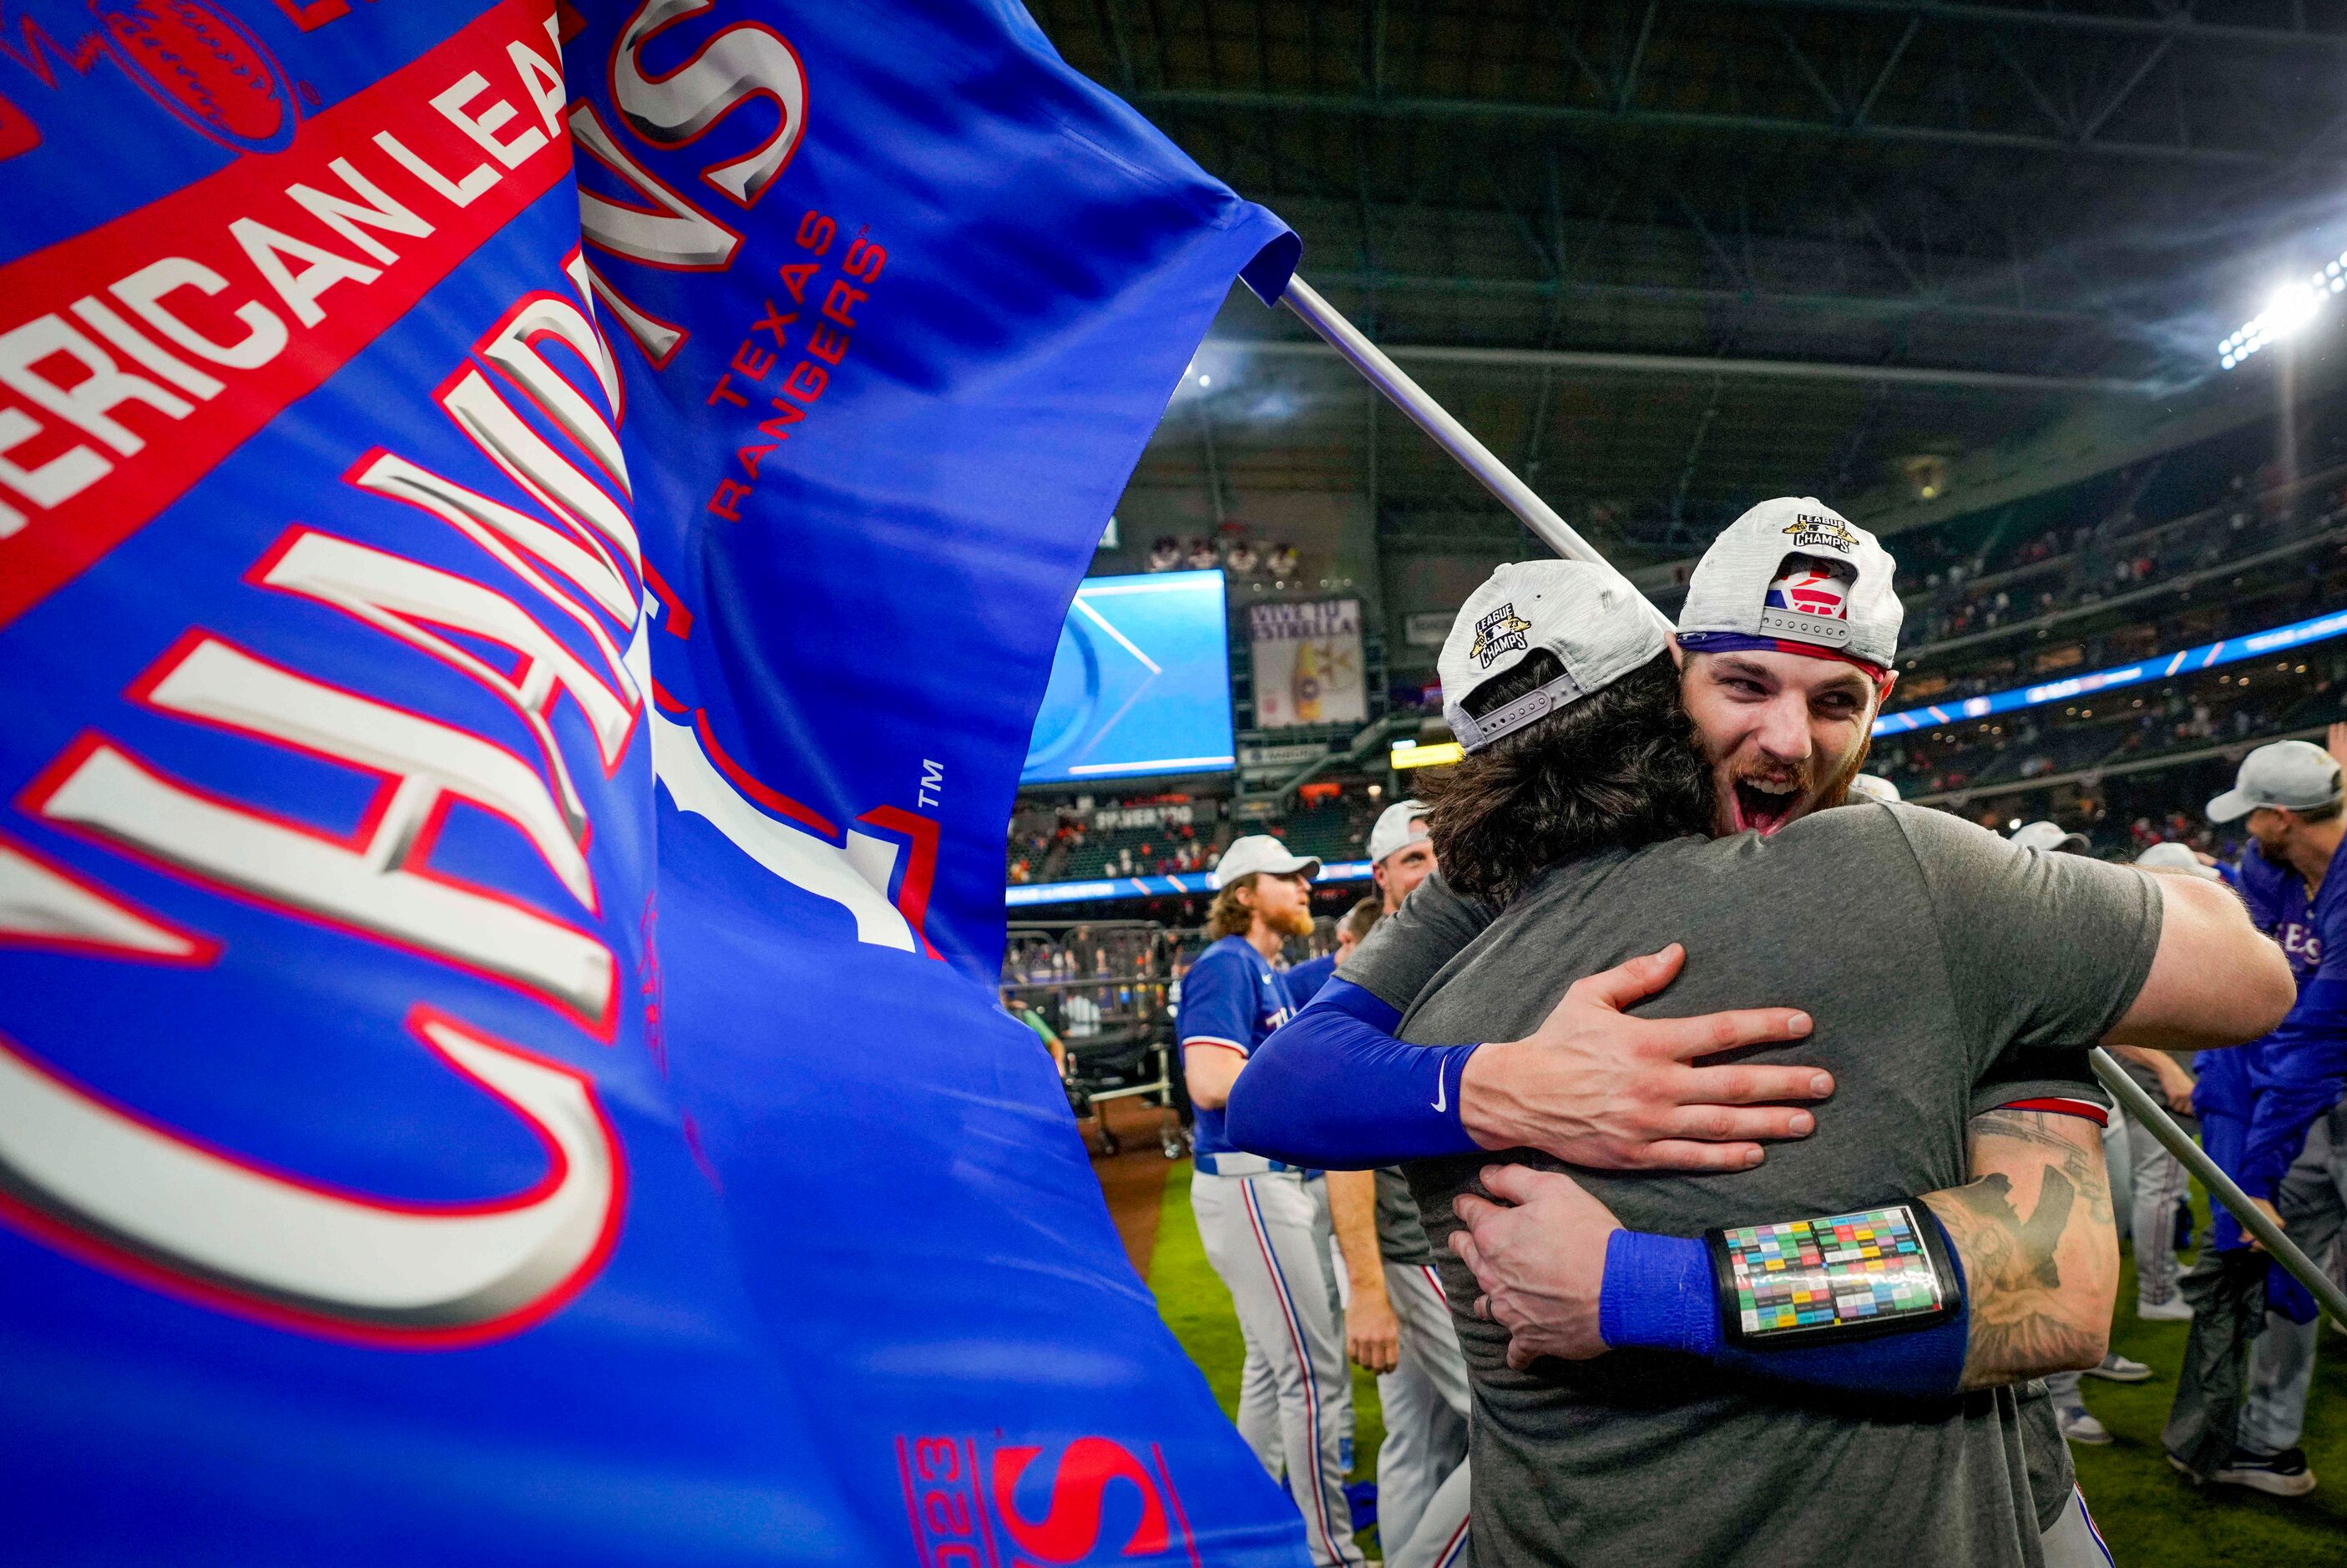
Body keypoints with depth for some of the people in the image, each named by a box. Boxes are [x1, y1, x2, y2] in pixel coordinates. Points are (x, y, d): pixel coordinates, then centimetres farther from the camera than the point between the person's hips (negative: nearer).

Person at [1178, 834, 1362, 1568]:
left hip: (1290, 1181, 10)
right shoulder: (1226, 964, -11)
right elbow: (1213, 1081, -23)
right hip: (1249, 1183, -10)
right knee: (1312, 1371, -6)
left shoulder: (1269, 975, 17)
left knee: (1274, 1364, 18)